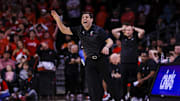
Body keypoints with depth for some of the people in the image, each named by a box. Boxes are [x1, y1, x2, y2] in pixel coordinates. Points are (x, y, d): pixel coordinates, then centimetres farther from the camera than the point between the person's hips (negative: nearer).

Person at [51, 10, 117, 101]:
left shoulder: (98, 30, -8)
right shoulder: (79, 30, 5)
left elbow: (110, 41, -9)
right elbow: (64, 30, 9)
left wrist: (106, 47, -32)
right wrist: (58, 19, -4)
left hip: (102, 60, -3)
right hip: (90, 62, 3)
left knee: (111, 83, 2)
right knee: (93, 86, -4)